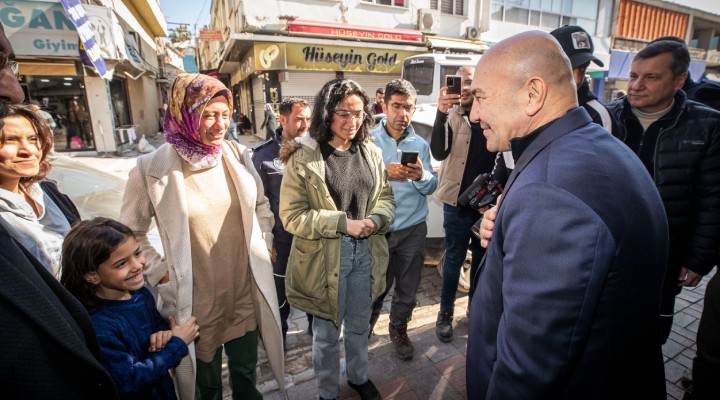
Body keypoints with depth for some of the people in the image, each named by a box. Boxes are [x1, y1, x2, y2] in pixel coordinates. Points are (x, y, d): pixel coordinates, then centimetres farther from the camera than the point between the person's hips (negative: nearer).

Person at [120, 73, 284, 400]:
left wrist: (262, 247, 5)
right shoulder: (152, 169, -14)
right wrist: (161, 274, -7)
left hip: (246, 293, 3)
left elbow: (261, 206, 9)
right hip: (197, 301, -2)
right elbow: (132, 232, -2)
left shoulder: (237, 155, -4)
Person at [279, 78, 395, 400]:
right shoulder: (303, 156, -14)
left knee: (359, 326, 24)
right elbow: (291, 215, -15)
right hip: (324, 258, -4)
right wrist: (343, 223, -22)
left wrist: (375, 220, -15)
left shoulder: (371, 153, 2)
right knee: (327, 334, 17)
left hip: (365, 253, 5)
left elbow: (385, 197, 8)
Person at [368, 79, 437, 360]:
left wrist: (421, 176, -21)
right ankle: (369, 318, 44)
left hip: (413, 229, 3)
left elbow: (432, 187, 0)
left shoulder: (420, 144, 5)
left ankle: (399, 328, 41)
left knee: (407, 287, 15)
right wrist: (385, 174, -25)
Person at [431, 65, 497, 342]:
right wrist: (441, 113, -32)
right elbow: (438, 152, -22)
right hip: (458, 199, -3)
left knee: (482, 255, 16)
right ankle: (445, 313, 22)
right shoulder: (453, 115, -7)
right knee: (455, 257, 6)